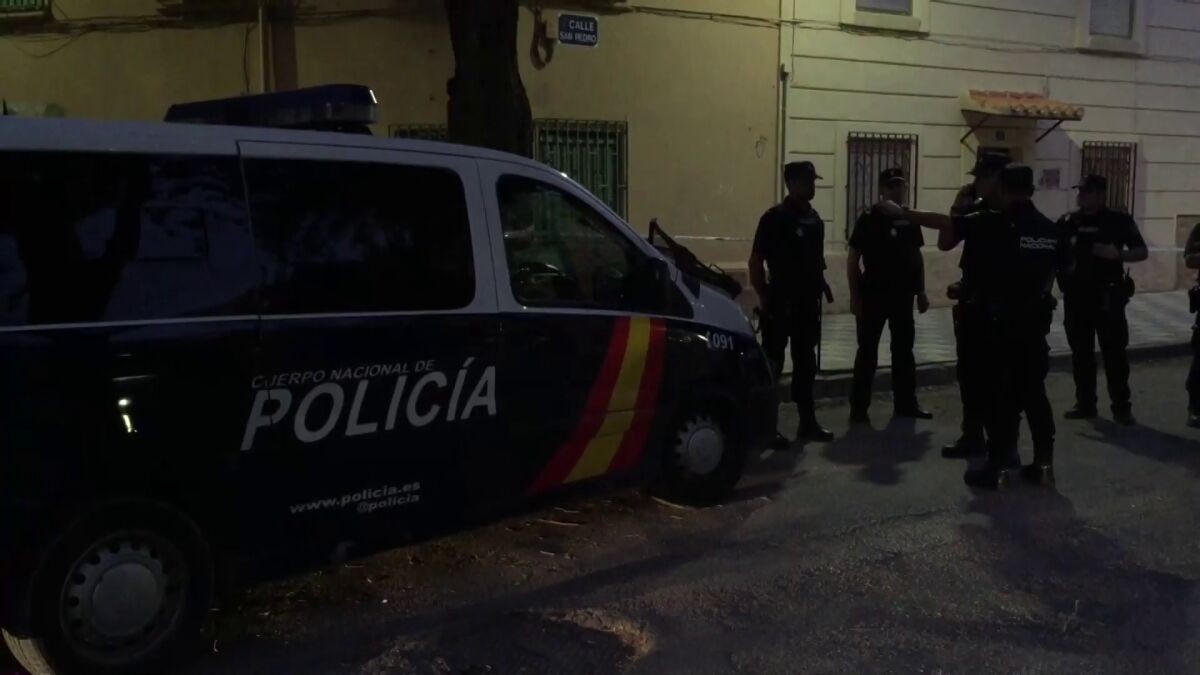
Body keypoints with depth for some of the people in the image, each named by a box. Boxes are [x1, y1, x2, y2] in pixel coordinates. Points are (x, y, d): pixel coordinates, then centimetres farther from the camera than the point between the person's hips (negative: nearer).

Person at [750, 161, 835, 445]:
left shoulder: (814, 219, 12)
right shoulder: (775, 218, -9)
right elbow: (756, 260, -10)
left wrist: (821, 283, 7)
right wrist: (763, 296, -14)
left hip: (807, 302, 7)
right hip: (780, 302, -7)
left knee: (805, 362, 12)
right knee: (772, 363, -3)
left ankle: (807, 422, 21)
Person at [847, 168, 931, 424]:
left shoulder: (910, 220, 8)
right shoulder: (869, 219, -8)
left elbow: (917, 257, 15)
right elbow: (853, 260, -9)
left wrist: (921, 291, 11)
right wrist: (855, 295, -13)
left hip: (902, 295, 5)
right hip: (873, 294, -5)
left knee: (904, 349, 12)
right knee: (868, 351, 0)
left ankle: (905, 403, 23)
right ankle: (859, 406, 7)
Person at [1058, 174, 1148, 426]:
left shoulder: (1119, 221, -1)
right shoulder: (1068, 222, 6)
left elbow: (1142, 252, 0)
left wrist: (1117, 255, -16)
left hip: (1108, 297, -3)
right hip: (1076, 297, 3)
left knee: (1114, 353, -1)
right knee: (1081, 354, 8)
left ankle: (1121, 407, 4)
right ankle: (1085, 404, 17)